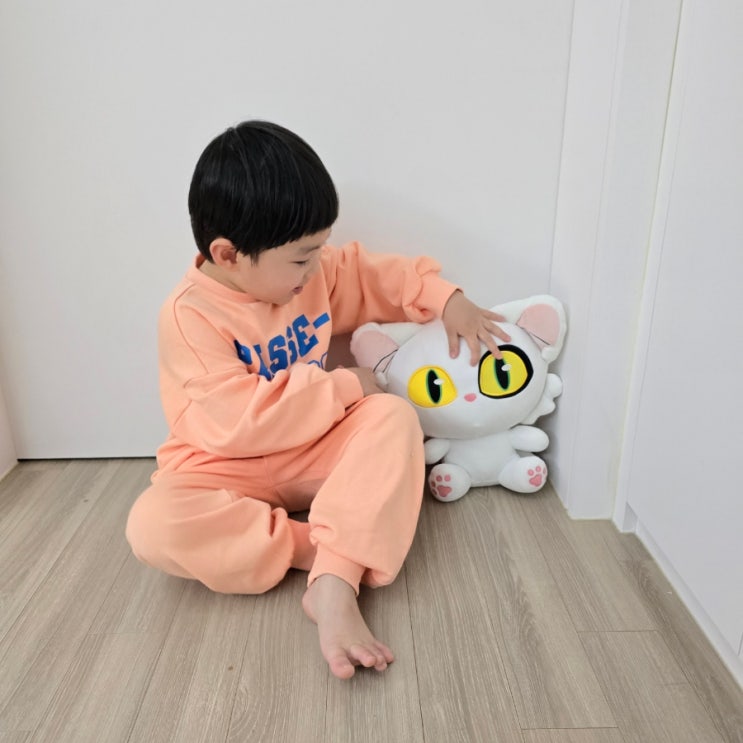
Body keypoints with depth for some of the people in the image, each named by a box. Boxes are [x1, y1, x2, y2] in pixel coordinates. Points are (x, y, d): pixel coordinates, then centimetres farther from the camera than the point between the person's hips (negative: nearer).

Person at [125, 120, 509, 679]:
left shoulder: (314, 271, -3)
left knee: (395, 417, -22)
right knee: (152, 526, -33)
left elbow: (378, 276, 13)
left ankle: (335, 583, -33)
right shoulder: (190, 315, -22)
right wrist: (344, 387, -22)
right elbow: (239, 421, -28)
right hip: (230, 470, -4)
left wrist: (446, 299, -3)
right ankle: (321, 548, -24)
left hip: (316, 454, 5)